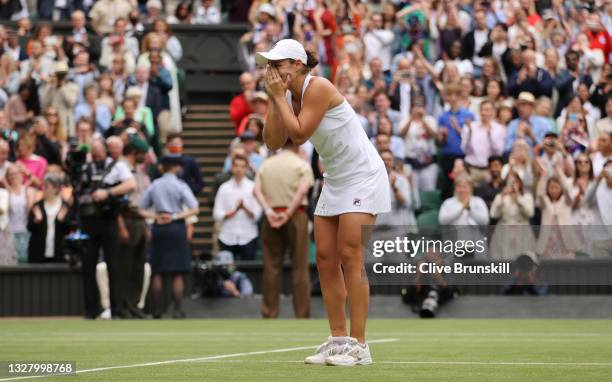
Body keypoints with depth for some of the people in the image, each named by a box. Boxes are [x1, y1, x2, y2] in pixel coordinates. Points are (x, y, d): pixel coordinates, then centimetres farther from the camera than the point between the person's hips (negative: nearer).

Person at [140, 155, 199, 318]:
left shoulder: (154, 186, 7)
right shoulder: (180, 186, -5)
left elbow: (142, 209, 10)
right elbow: (194, 209, -12)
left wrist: (155, 216, -3)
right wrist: (176, 216, -9)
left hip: (158, 227, 3)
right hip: (176, 227, -3)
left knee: (158, 272, 8)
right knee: (178, 273, -1)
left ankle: (157, 309, 8)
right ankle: (177, 309, -4)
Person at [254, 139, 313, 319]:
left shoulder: (266, 164, 11)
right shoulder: (302, 165, 0)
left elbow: (257, 190, -2)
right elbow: (302, 190, -14)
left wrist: (268, 211, -10)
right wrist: (288, 214, -14)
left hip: (272, 216, 3)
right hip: (296, 216, -3)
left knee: (271, 266, 6)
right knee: (300, 267, 0)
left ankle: (269, 313, 5)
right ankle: (302, 313, -3)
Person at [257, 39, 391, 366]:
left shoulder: (318, 88, -19)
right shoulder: (289, 96, 5)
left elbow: (299, 133, -24)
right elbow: (273, 142, -1)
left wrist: (279, 97, -17)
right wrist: (274, 100, -7)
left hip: (362, 177, -9)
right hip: (335, 180, 9)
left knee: (350, 258, -13)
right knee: (325, 259, 3)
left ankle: (358, 346, -12)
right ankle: (338, 340, 7)